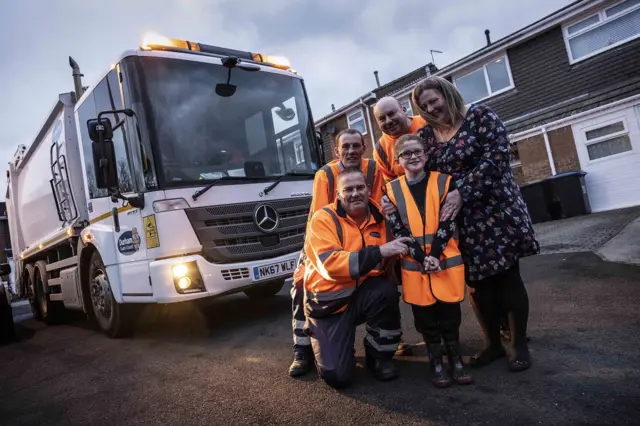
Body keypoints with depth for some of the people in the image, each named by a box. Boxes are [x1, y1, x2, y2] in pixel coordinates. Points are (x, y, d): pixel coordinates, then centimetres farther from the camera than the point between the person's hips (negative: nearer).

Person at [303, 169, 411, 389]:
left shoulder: (379, 218, 0)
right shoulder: (323, 219, -15)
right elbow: (330, 264, -30)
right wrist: (378, 252, -34)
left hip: (363, 294, 4)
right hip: (329, 302, -3)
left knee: (387, 291, -32)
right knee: (337, 376, -14)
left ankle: (379, 357, -4)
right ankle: (320, 336, 21)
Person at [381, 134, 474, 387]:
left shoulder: (444, 182, 1)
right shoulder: (392, 190, 1)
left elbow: (448, 222, -4)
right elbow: (397, 229, -4)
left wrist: (435, 254, -14)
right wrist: (422, 257, -13)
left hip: (446, 260, 0)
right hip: (414, 264, 1)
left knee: (450, 310, 6)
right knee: (424, 314, 7)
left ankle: (455, 359, 24)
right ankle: (436, 362, 23)